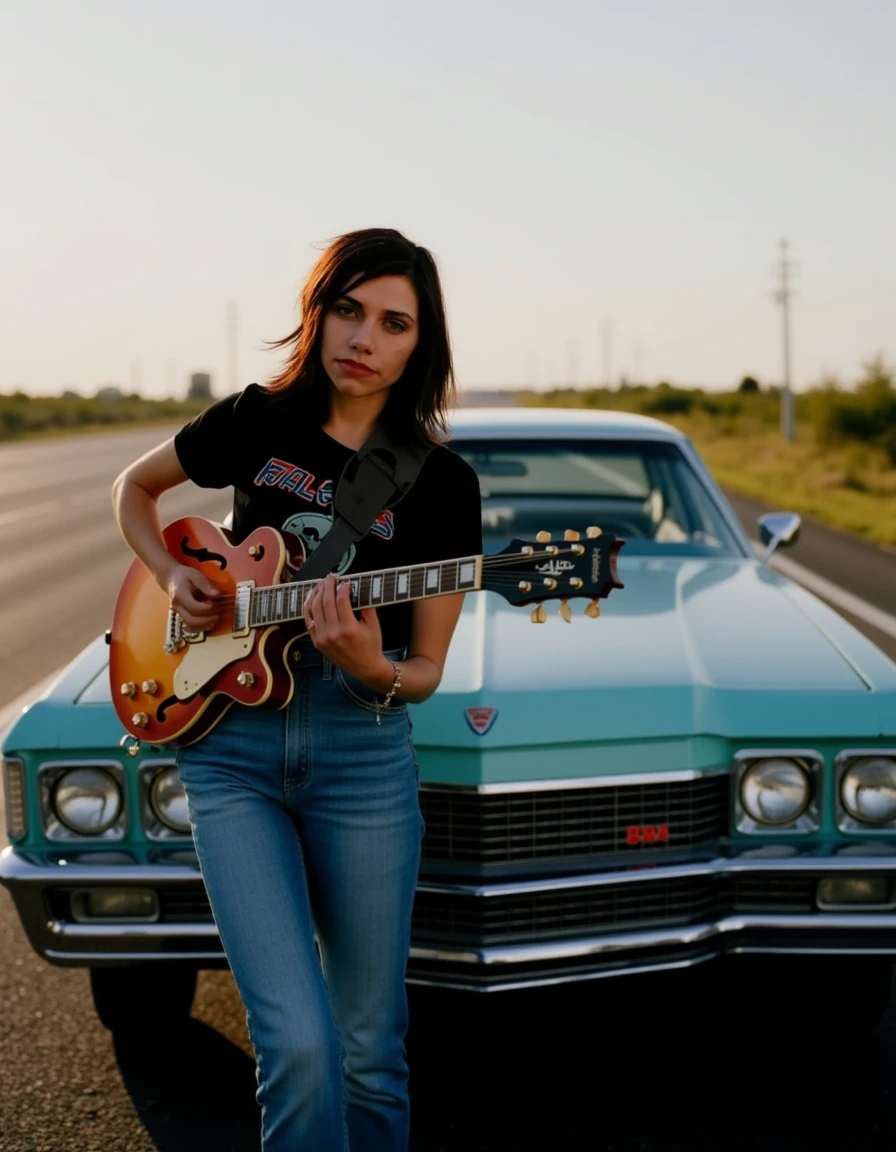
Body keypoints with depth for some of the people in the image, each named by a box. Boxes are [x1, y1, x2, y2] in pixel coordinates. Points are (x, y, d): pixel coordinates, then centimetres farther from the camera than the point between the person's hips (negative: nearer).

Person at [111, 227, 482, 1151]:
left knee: (369, 1047, 9)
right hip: (230, 752, 0)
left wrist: (372, 669, -21)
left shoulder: (440, 481, -1)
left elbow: (425, 671, 1)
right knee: (299, 1042, -12)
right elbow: (133, 489, 20)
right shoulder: (257, 423, 2)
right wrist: (171, 577, 3)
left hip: (363, 759, 0)